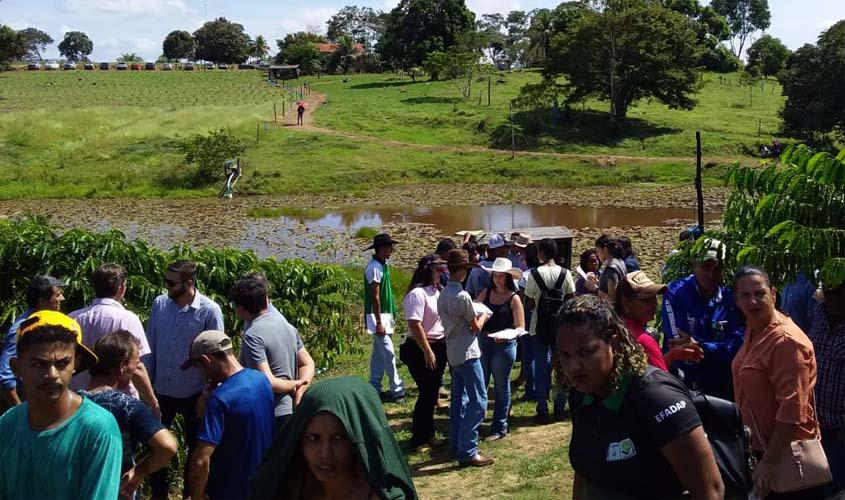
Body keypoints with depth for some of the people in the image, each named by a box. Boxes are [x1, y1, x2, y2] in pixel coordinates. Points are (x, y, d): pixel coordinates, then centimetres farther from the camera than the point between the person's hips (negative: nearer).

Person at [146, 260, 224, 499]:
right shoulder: (159, 303, -6)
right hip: (161, 389, 3)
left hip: (193, 392, -3)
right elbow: (150, 345, 3)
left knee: (195, 445, 14)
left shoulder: (210, 311, -17)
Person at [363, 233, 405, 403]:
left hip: (384, 314, 10)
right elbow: (375, 297, -20)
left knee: (378, 353, 13)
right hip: (377, 316, -10)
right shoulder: (374, 267, -18)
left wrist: (391, 315, 18)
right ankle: (397, 390, -3)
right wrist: (379, 322, -21)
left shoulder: (383, 265, 11)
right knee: (389, 354, -7)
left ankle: (375, 389, 19)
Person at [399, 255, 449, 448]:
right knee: (427, 393, -2)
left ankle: (427, 432, 30)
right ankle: (419, 438, 11)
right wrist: (427, 352, -22)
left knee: (432, 391, 16)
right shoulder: (417, 293, -18)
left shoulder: (436, 291, 11)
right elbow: (415, 325, -23)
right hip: (422, 350, -9)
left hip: (438, 347, 9)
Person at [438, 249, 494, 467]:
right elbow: (476, 327, -11)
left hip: (453, 354, 9)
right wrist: (483, 317, 8)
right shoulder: (462, 296, -20)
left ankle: (456, 445, 22)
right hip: (467, 354, -9)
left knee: (458, 400, 15)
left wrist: (474, 317, 13)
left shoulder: (442, 295, 6)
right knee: (478, 401, -5)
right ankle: (467, 451, -6)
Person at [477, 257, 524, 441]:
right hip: (483, 342, 4)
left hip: (504, 346, -4)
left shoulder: (514, 298, -5)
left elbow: (520, 328, -8)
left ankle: (499, 428, 19)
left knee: (501, 387, 8)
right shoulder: (485, 294, 6)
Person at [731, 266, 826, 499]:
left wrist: (770, 462, -24)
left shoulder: (786, 341, -25)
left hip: (787, 452, -9)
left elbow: (792, 409, -28)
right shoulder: (753, 329, 4)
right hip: (764, 445, 9)